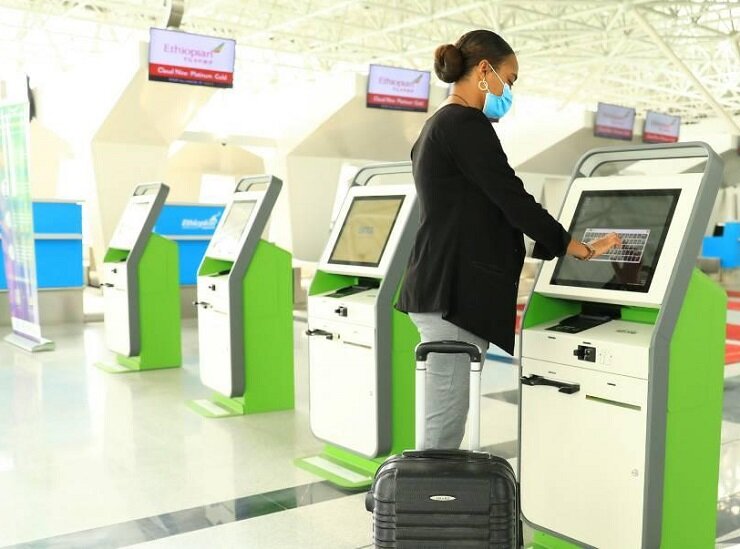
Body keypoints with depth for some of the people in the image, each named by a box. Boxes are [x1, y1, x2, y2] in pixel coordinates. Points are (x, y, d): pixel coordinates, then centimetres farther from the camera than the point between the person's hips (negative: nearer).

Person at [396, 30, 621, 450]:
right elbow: (513, 200, -12)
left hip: (445, 287, 10)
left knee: (445, 418, 12)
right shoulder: (466, 124, -11)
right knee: (445, 424, -5)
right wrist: (581, 249, 0)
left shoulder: (438, 126, 21)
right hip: (452, 293, -10)